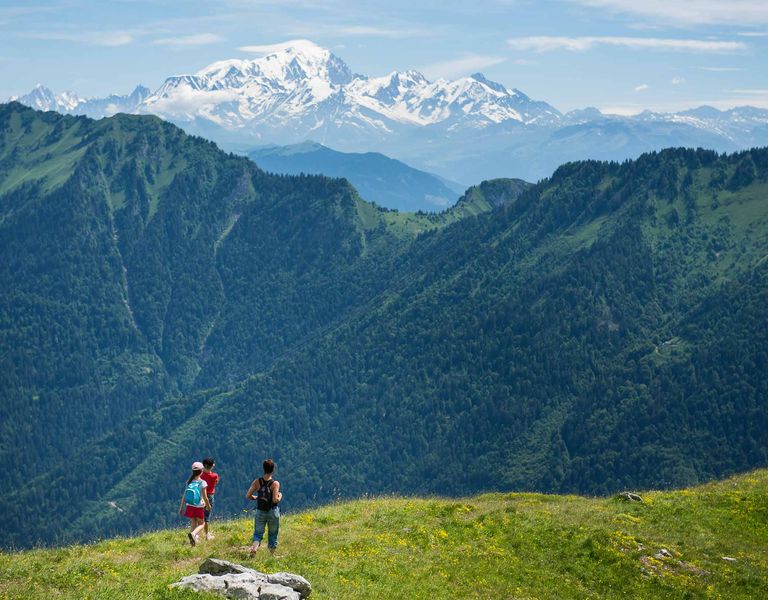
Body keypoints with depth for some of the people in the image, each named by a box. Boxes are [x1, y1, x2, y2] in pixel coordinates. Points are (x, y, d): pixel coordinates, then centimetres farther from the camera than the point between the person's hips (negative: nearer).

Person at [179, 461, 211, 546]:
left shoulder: (189, 482, 0)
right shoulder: (202, 483, -13)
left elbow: (184, 495, 1)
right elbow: (205, 497, -11)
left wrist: (181, 507, 8)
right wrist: (208, 505, 7)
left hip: (190, 506, 4)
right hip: (199, 507, -4)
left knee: (193, 524, 18)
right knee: (201, 523, 10)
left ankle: (193, 539, 14)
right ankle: (193, 533, -18)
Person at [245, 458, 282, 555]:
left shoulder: (257, 482, -5)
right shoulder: (275, 483, -13)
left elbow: (248, 496, -7)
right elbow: (275, 500, -21)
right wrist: (280, 496, 0)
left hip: (260, 512, 2)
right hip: (273, 512, -2)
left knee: (258, 533, 9)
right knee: (272, 535, 15)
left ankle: (254, 546, -20)